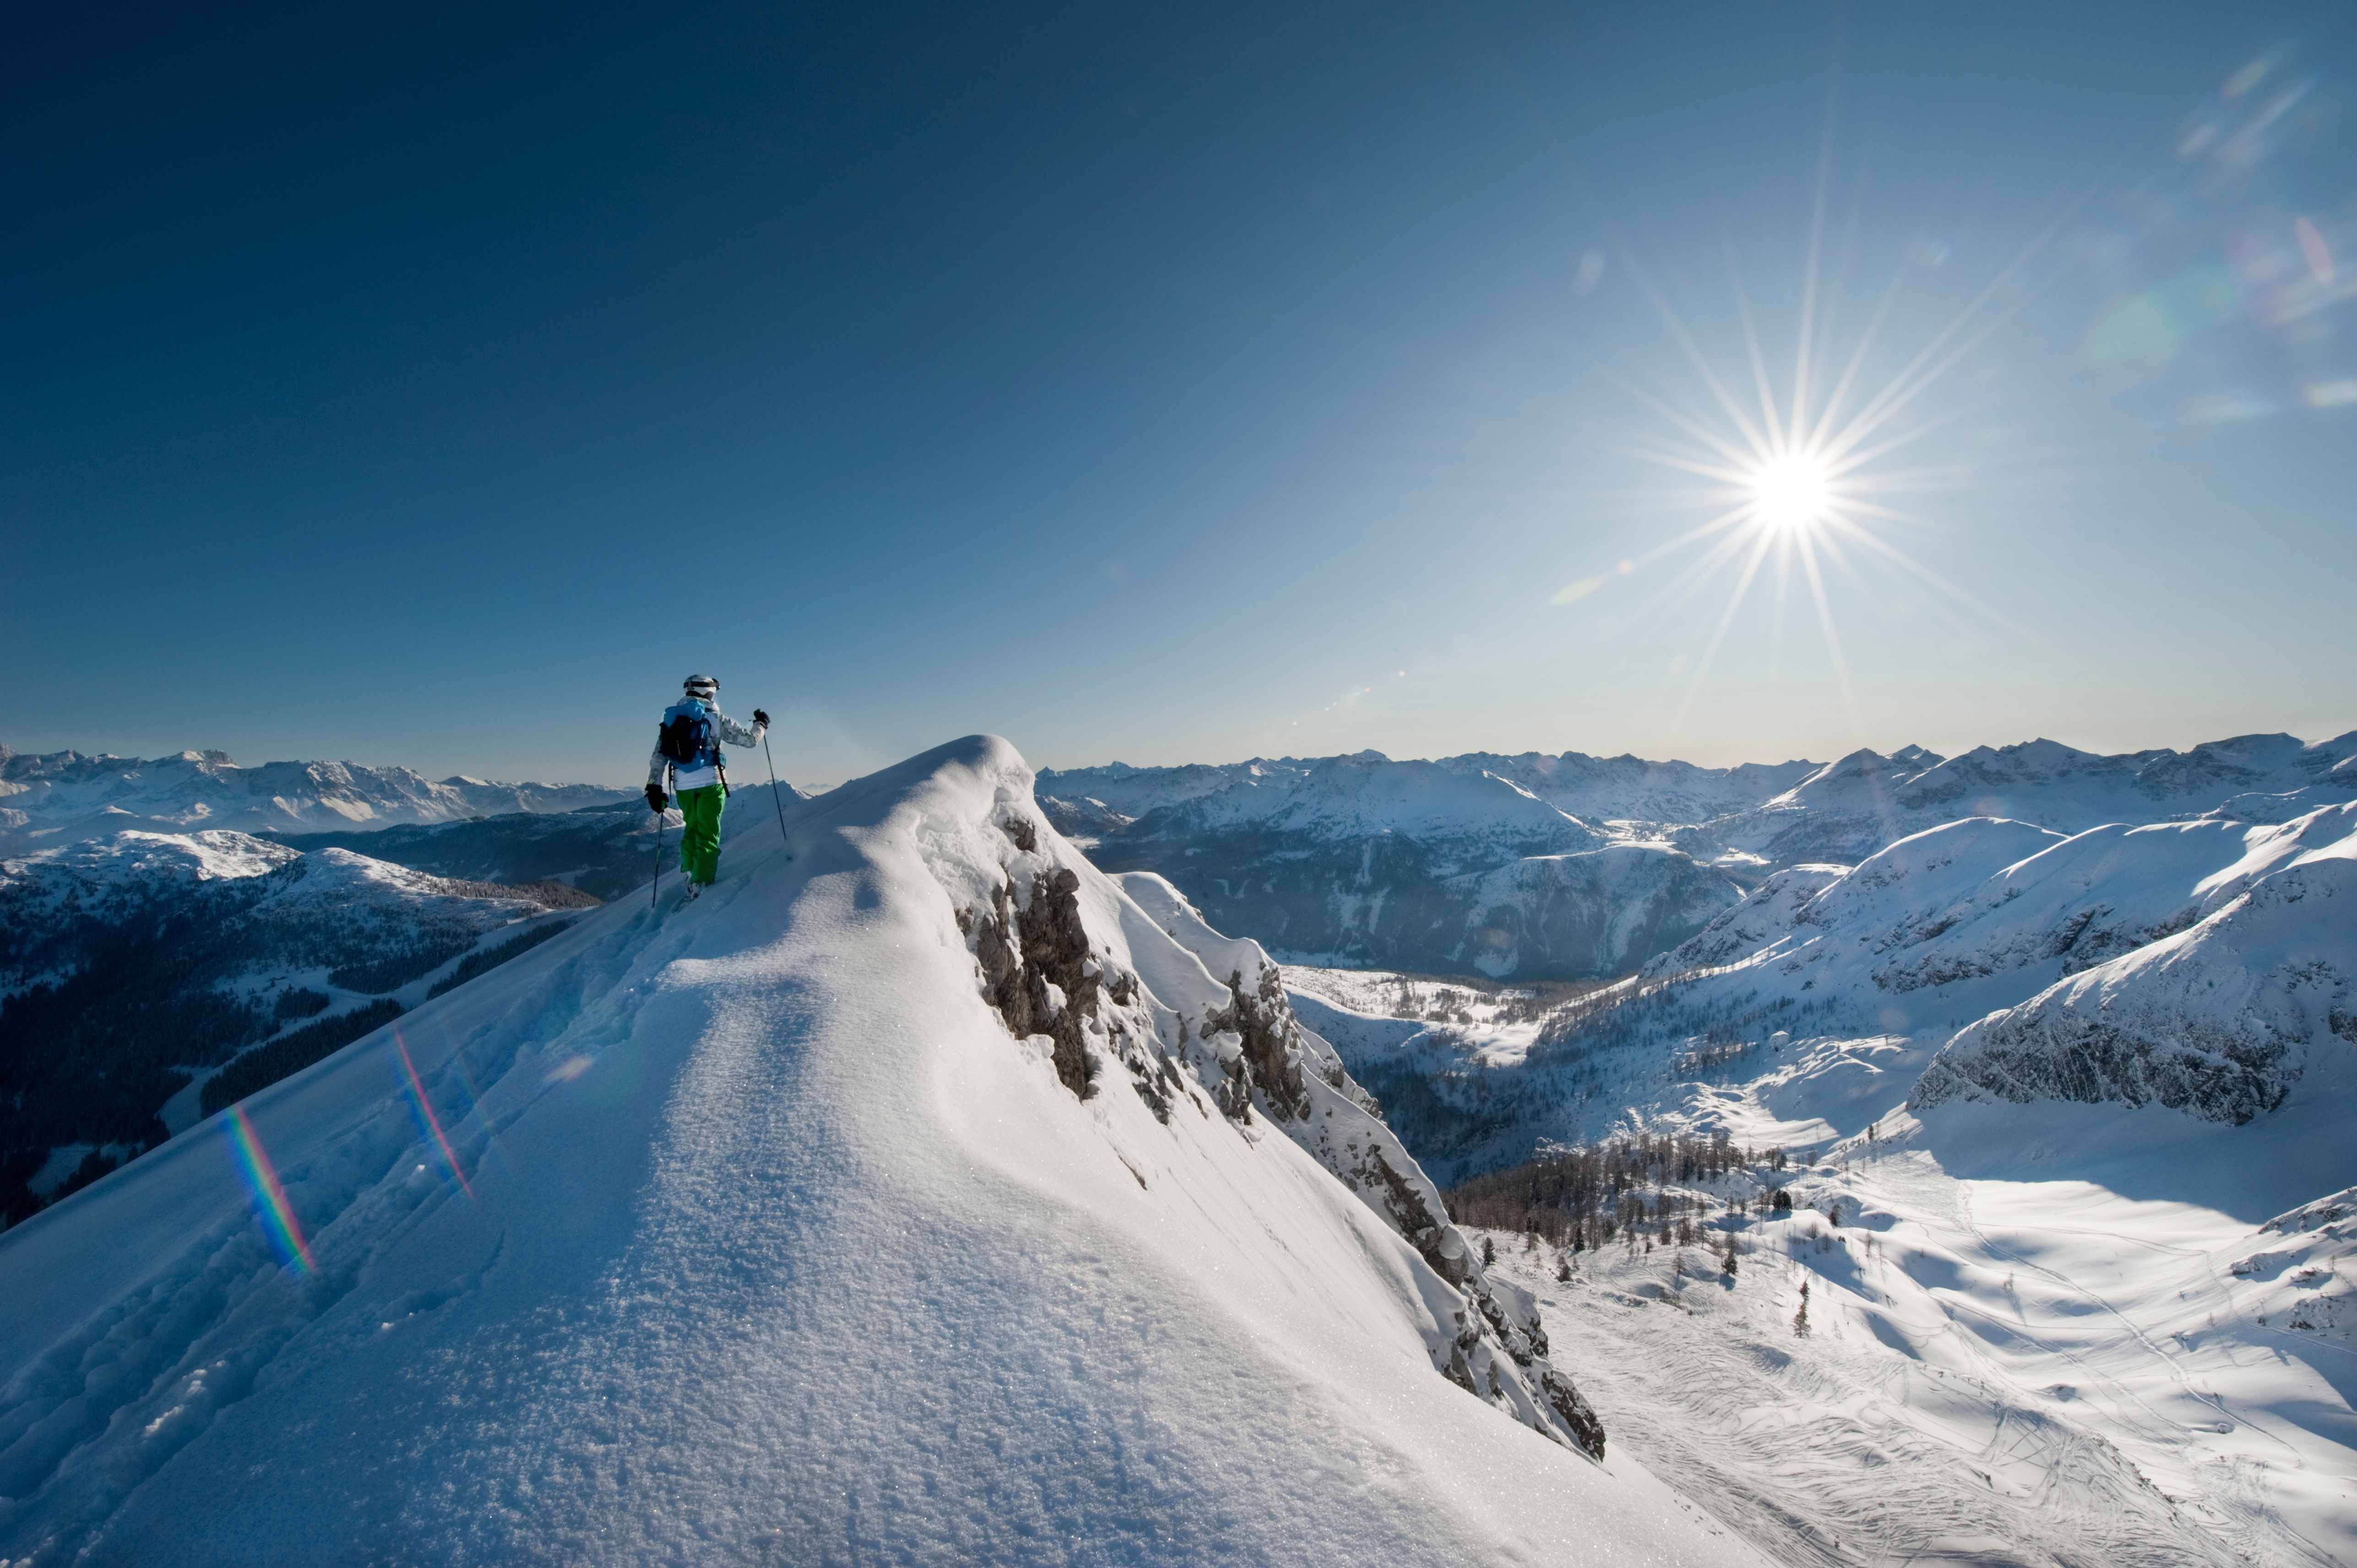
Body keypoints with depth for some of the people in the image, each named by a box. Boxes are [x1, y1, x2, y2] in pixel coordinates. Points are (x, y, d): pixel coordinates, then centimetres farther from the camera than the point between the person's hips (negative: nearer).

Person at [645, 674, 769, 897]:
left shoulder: (671, 718, 10)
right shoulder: (714, 718, -4)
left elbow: (658, 757, 7)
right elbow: (749, 739, -1)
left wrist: (654, 787, 9)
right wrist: (761, 724, 19)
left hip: (682, 786, 5)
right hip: (710, 783, -5)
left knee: (691, 829, 22)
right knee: (708, 835, -2)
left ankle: (689, 875, 21)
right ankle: (700, 885, -7)